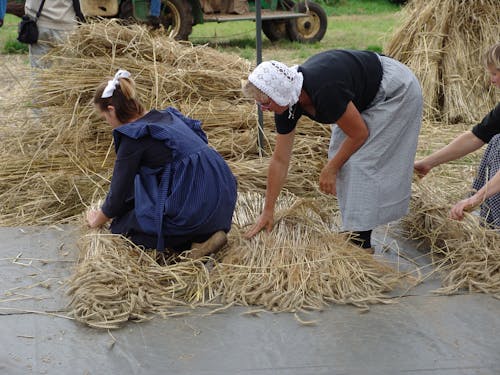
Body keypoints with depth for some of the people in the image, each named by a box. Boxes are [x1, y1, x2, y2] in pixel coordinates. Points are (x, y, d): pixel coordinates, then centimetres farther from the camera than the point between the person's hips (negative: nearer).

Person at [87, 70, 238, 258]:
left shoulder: (133, 136, -7)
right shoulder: (167, 116, 16)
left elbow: (119, 195, -2)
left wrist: (98, 220, 20)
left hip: (195, 209, -8)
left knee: (121, 226, 12)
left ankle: (194, 240, -4)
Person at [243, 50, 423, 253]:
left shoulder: (324, 91, -38)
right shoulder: (287, 103, -14)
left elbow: (359, 134, -23)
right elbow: (280, 160, -5)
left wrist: (330, 169, -10)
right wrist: (268, 211, -1)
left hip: (397, 91, -8)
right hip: (368, 98, 8)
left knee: (363, 161, -13)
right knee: (340, 154, 5)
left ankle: (362, 244, -7)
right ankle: (353, 230, 14)